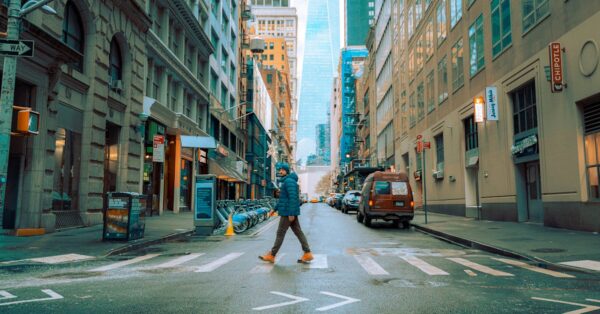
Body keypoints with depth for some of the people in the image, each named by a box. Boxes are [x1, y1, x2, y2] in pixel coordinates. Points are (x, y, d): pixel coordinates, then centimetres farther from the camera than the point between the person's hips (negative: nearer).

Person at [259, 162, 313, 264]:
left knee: (280, 233, -2)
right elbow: (282, 198, 26)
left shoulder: (289, 181, -15)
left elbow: (293, 197, -22)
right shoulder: (285, 181, 18)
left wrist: (291, 213, -25)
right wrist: (275, 209, 25)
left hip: (288, 212, -10)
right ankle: (307, 254, 9)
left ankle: (271, 255, 7)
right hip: (290, 212, 10)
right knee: (298, 232, 8)